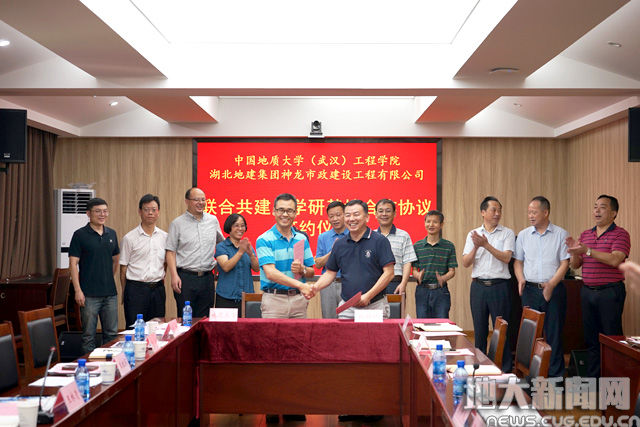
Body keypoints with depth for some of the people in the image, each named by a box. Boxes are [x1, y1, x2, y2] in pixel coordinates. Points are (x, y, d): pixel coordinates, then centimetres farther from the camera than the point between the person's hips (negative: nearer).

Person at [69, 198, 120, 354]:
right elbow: (73, 264, -8)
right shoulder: (80, 235, -5)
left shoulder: (112, 234, 10)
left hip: (110, 293, 5)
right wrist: (77, 290, -14)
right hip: (89, 294, -4)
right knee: (89, 335, 3)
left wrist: (109, 280, 14)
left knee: (112, 334, 10)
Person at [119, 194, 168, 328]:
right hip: (136, 288, -3)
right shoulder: (129, 238, -2)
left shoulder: (165, 237, 8)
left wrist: (160, 281, 11)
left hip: (157, 288, 4)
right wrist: (125, 292, 1)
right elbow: (123, 267, 1)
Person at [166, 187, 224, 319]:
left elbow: (222, 243, 22)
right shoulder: (177, 223, 0)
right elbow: (170, 251, -3)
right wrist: (174, 275, -13)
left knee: (204, 318, 7)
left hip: (207, 277, 3)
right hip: (186, 277, -3)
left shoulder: (213, 220, 10)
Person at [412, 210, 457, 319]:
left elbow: (452, 271, 1)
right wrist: (418, 275, -17)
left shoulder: (449, 246, 3)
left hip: (441, 291, -1)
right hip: (422, 290, 1)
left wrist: (443, 278, -19)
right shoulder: (417, 246, 6)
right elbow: (414, 269, 6)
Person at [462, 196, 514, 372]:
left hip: (499, 286, -2)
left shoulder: (507, 233, 3)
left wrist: (486, 245, -17)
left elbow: (506, 257, -11)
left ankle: (505, 369, 9)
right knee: (479, 329, 8)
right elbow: (465, 263, 3)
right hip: (478, 285, 3)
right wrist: (476, 247, -14)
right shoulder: (473, 235, 9)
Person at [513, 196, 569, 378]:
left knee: (553, 332, 1)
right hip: (530, 289, 2)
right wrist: (521, 279, -7)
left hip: (554, 289, -2)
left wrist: (551, 284, -15)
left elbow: (565, 263, -2)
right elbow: (518, 261, 12)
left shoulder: (561, 234, 1)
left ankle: (555, 374, 10)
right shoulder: (523, 235, 9)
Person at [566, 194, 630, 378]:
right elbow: (575, 265, 12)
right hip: (588, 292, 6)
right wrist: (574, 251, -9)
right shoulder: (585, 234, 12)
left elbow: (615, 260, -21)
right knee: (591, 337, 12)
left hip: (610, 292, -6)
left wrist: (587, 250, -25)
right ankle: (592, 376, 20)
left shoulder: (620, 234, -5)